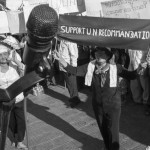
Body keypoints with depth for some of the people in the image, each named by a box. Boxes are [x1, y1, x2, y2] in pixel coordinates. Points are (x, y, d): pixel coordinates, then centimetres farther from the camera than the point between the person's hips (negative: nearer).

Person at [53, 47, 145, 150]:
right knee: (103, 129, 20)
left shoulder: (115, 67, -13)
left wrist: (139, 68, -34)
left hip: (113, 104, -3)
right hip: (98, 105, 3)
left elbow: (130, 75, -14)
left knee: (113, 130, 4)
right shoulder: (90, 67, -7)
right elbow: (74, 71, -12)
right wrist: (61, 59, -25)